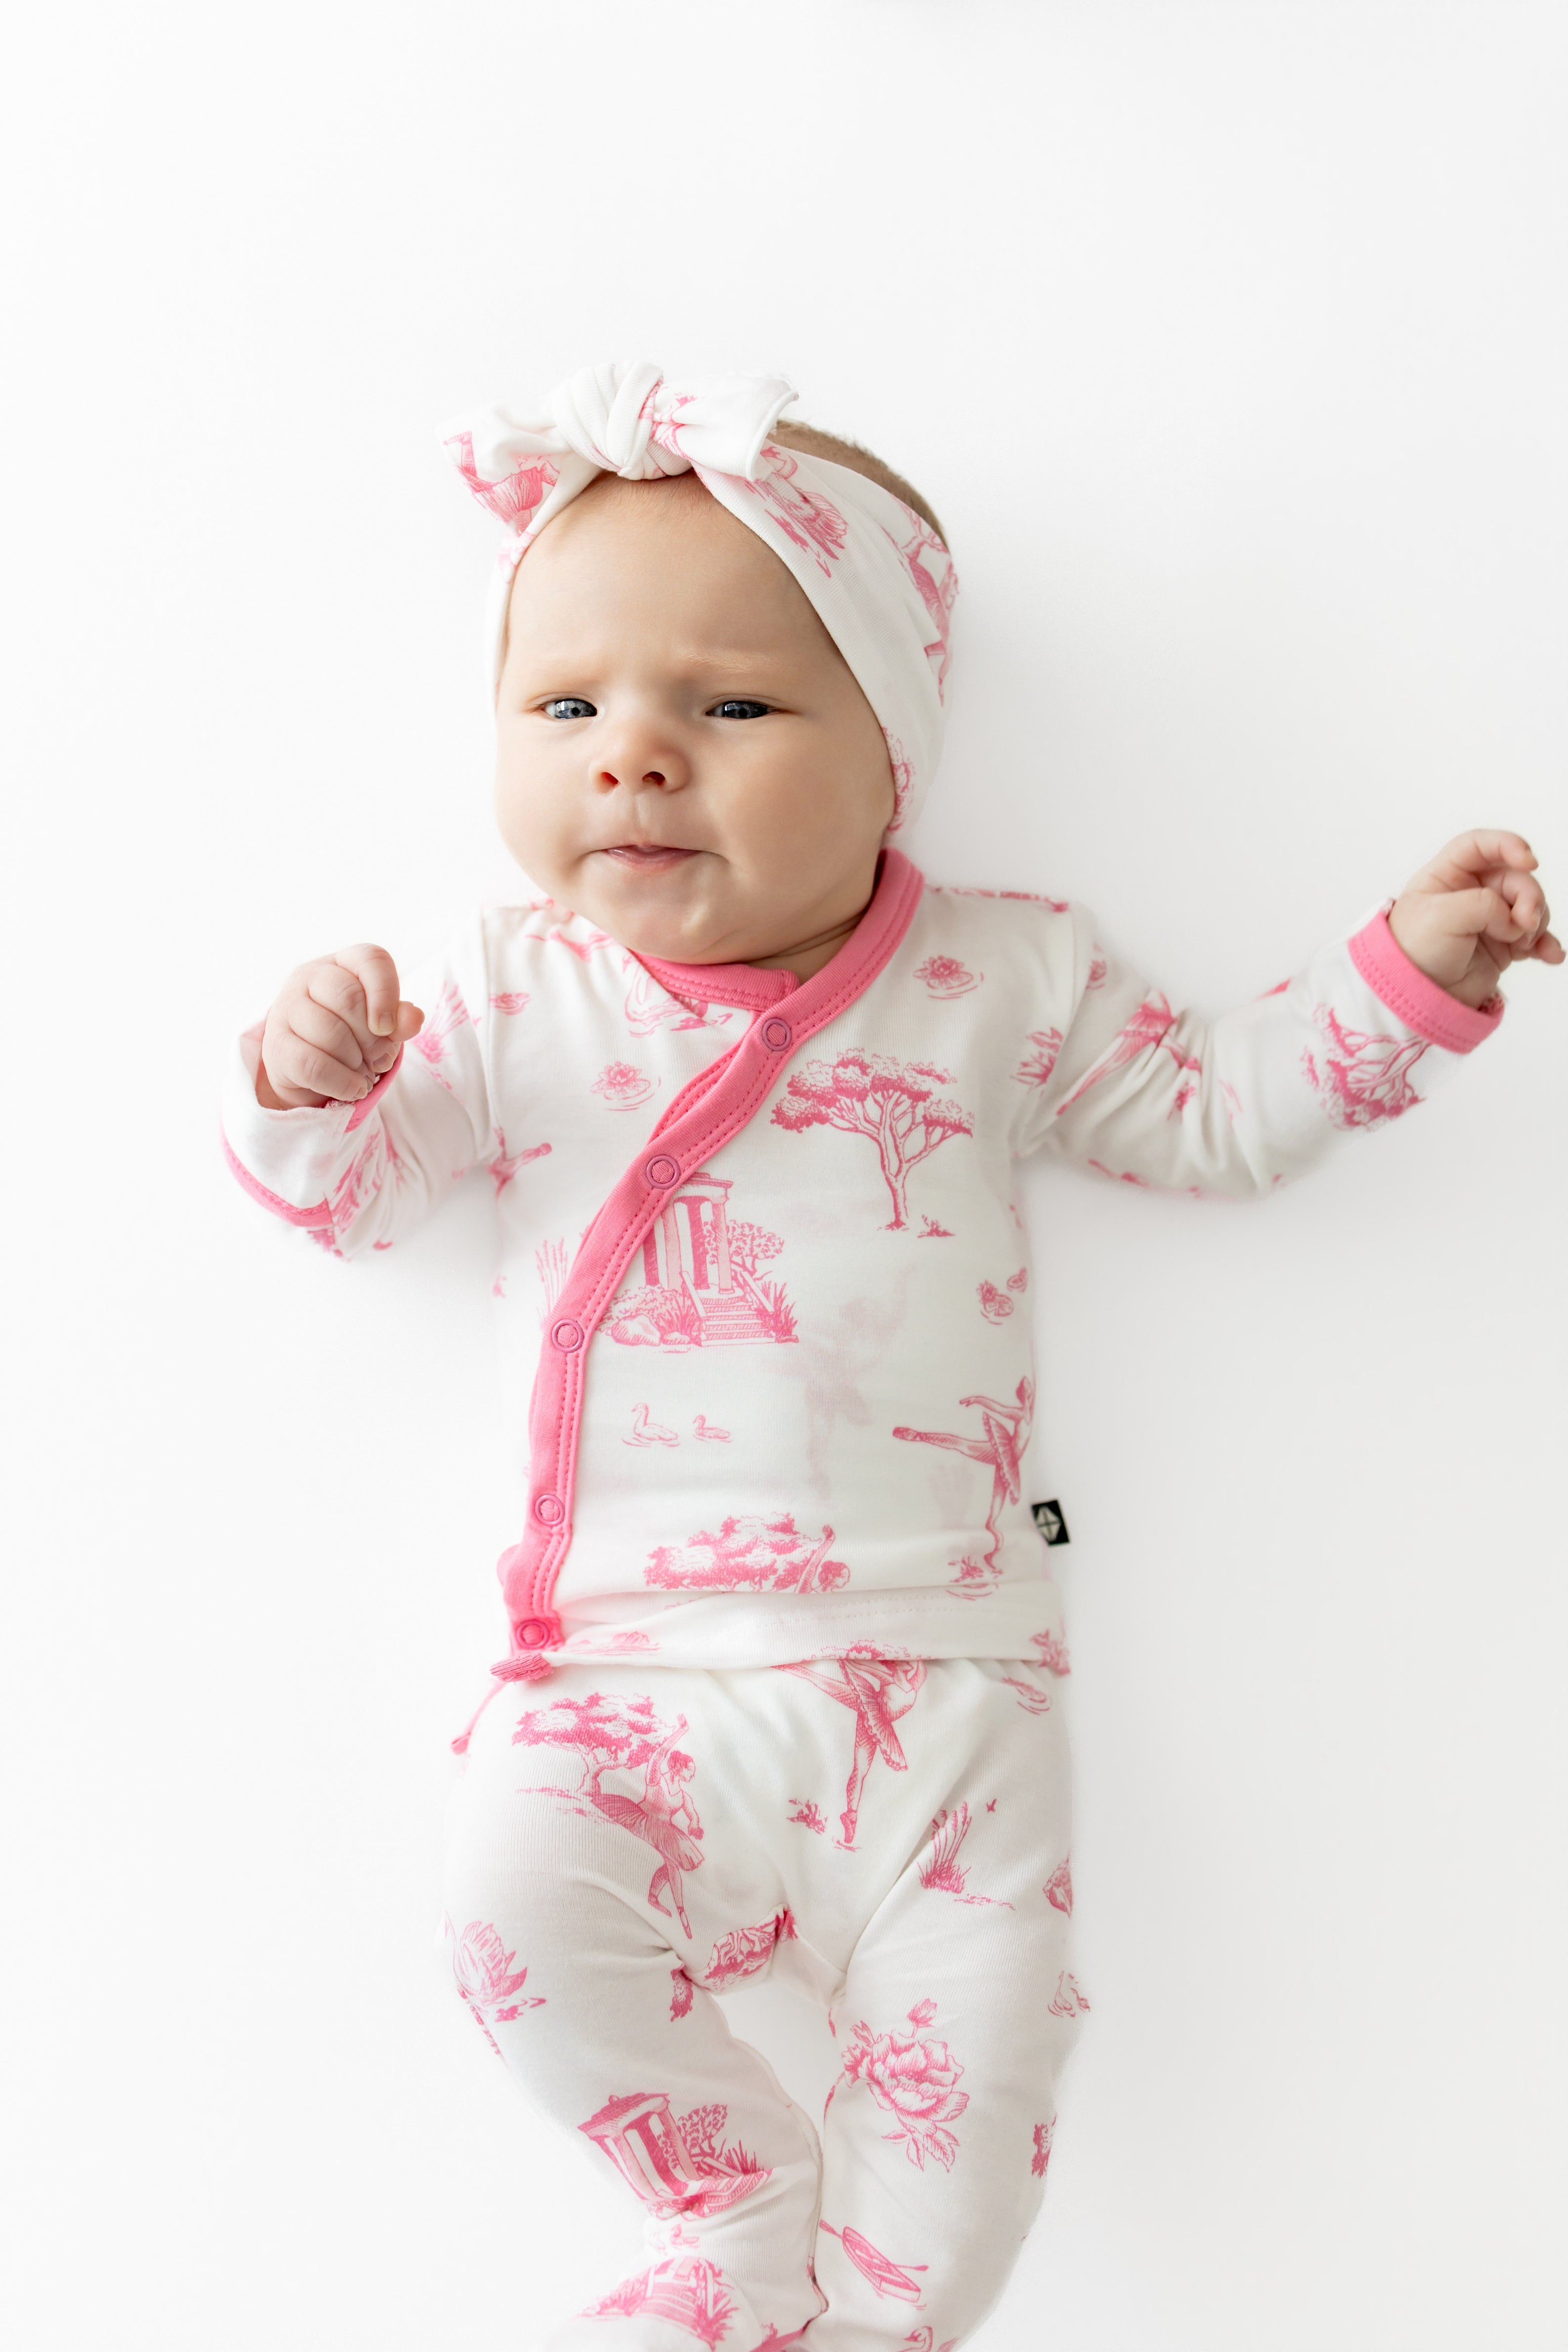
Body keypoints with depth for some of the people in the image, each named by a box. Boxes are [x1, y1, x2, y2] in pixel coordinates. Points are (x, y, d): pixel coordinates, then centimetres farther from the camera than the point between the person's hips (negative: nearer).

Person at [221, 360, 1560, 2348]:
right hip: (638, 1673, 0)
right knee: (519, 1908, -24)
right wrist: (308, 1085, -14)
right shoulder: (508, 995, 5)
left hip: (941, 1668, 0)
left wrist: (1405, 971, 3)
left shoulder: (1000, 979, 5)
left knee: (979, 2042, -11)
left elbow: (1211, 1113, 14)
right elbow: (355, 1192, 9)